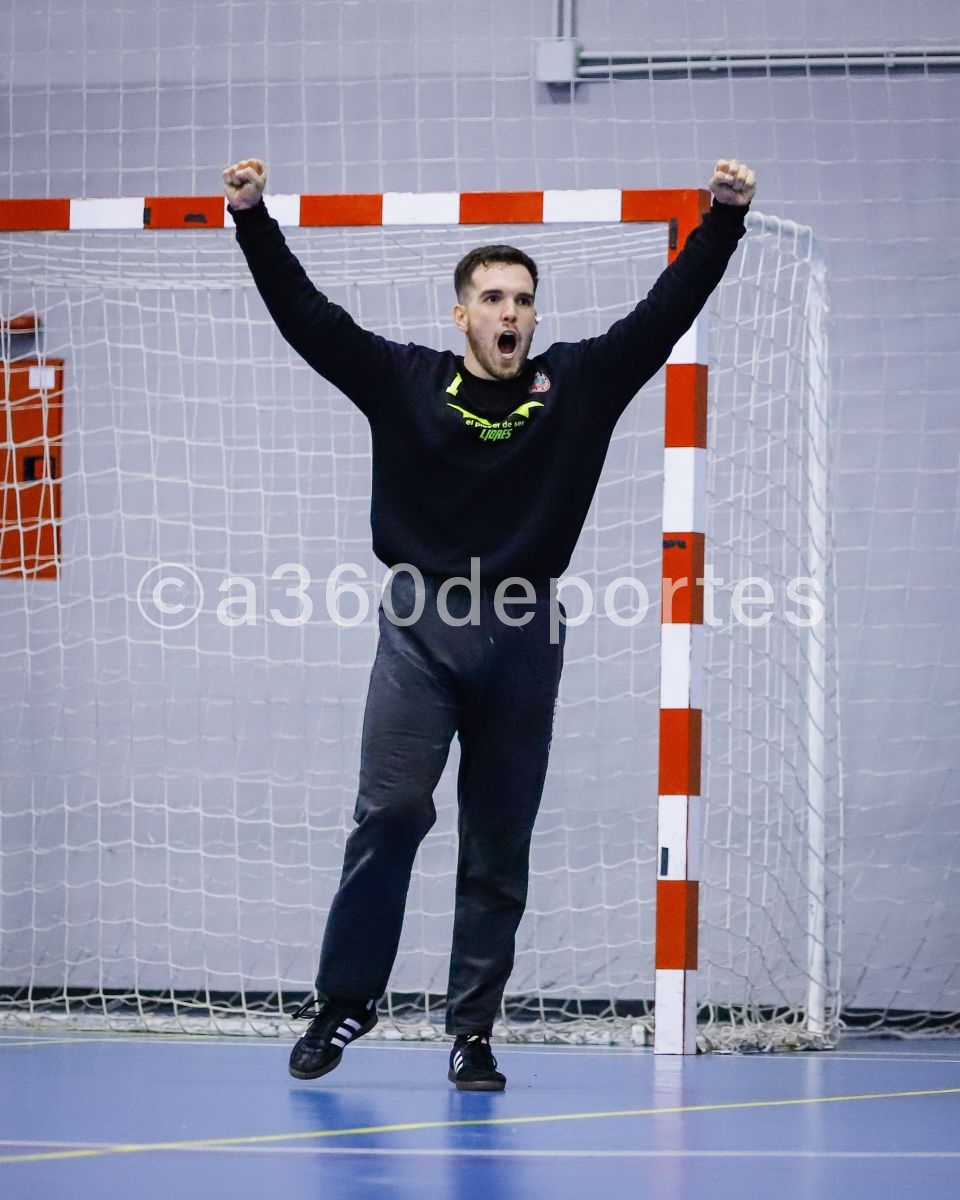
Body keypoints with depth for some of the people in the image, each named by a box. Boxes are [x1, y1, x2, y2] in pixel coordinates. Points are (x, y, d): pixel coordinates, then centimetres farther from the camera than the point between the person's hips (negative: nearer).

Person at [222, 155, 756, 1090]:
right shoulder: (403, 381, 4)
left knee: (500, 846, 3)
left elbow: (666, 310, 3)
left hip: (523, 636, 1)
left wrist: (724, 220, -6)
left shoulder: (577, 383, 7)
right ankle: (343, 999, 4)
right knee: (390, 812, -9)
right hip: (420, 632, -1)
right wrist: (253, 220, -10)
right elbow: (307, 315, -1)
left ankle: (474, 1032, 8)